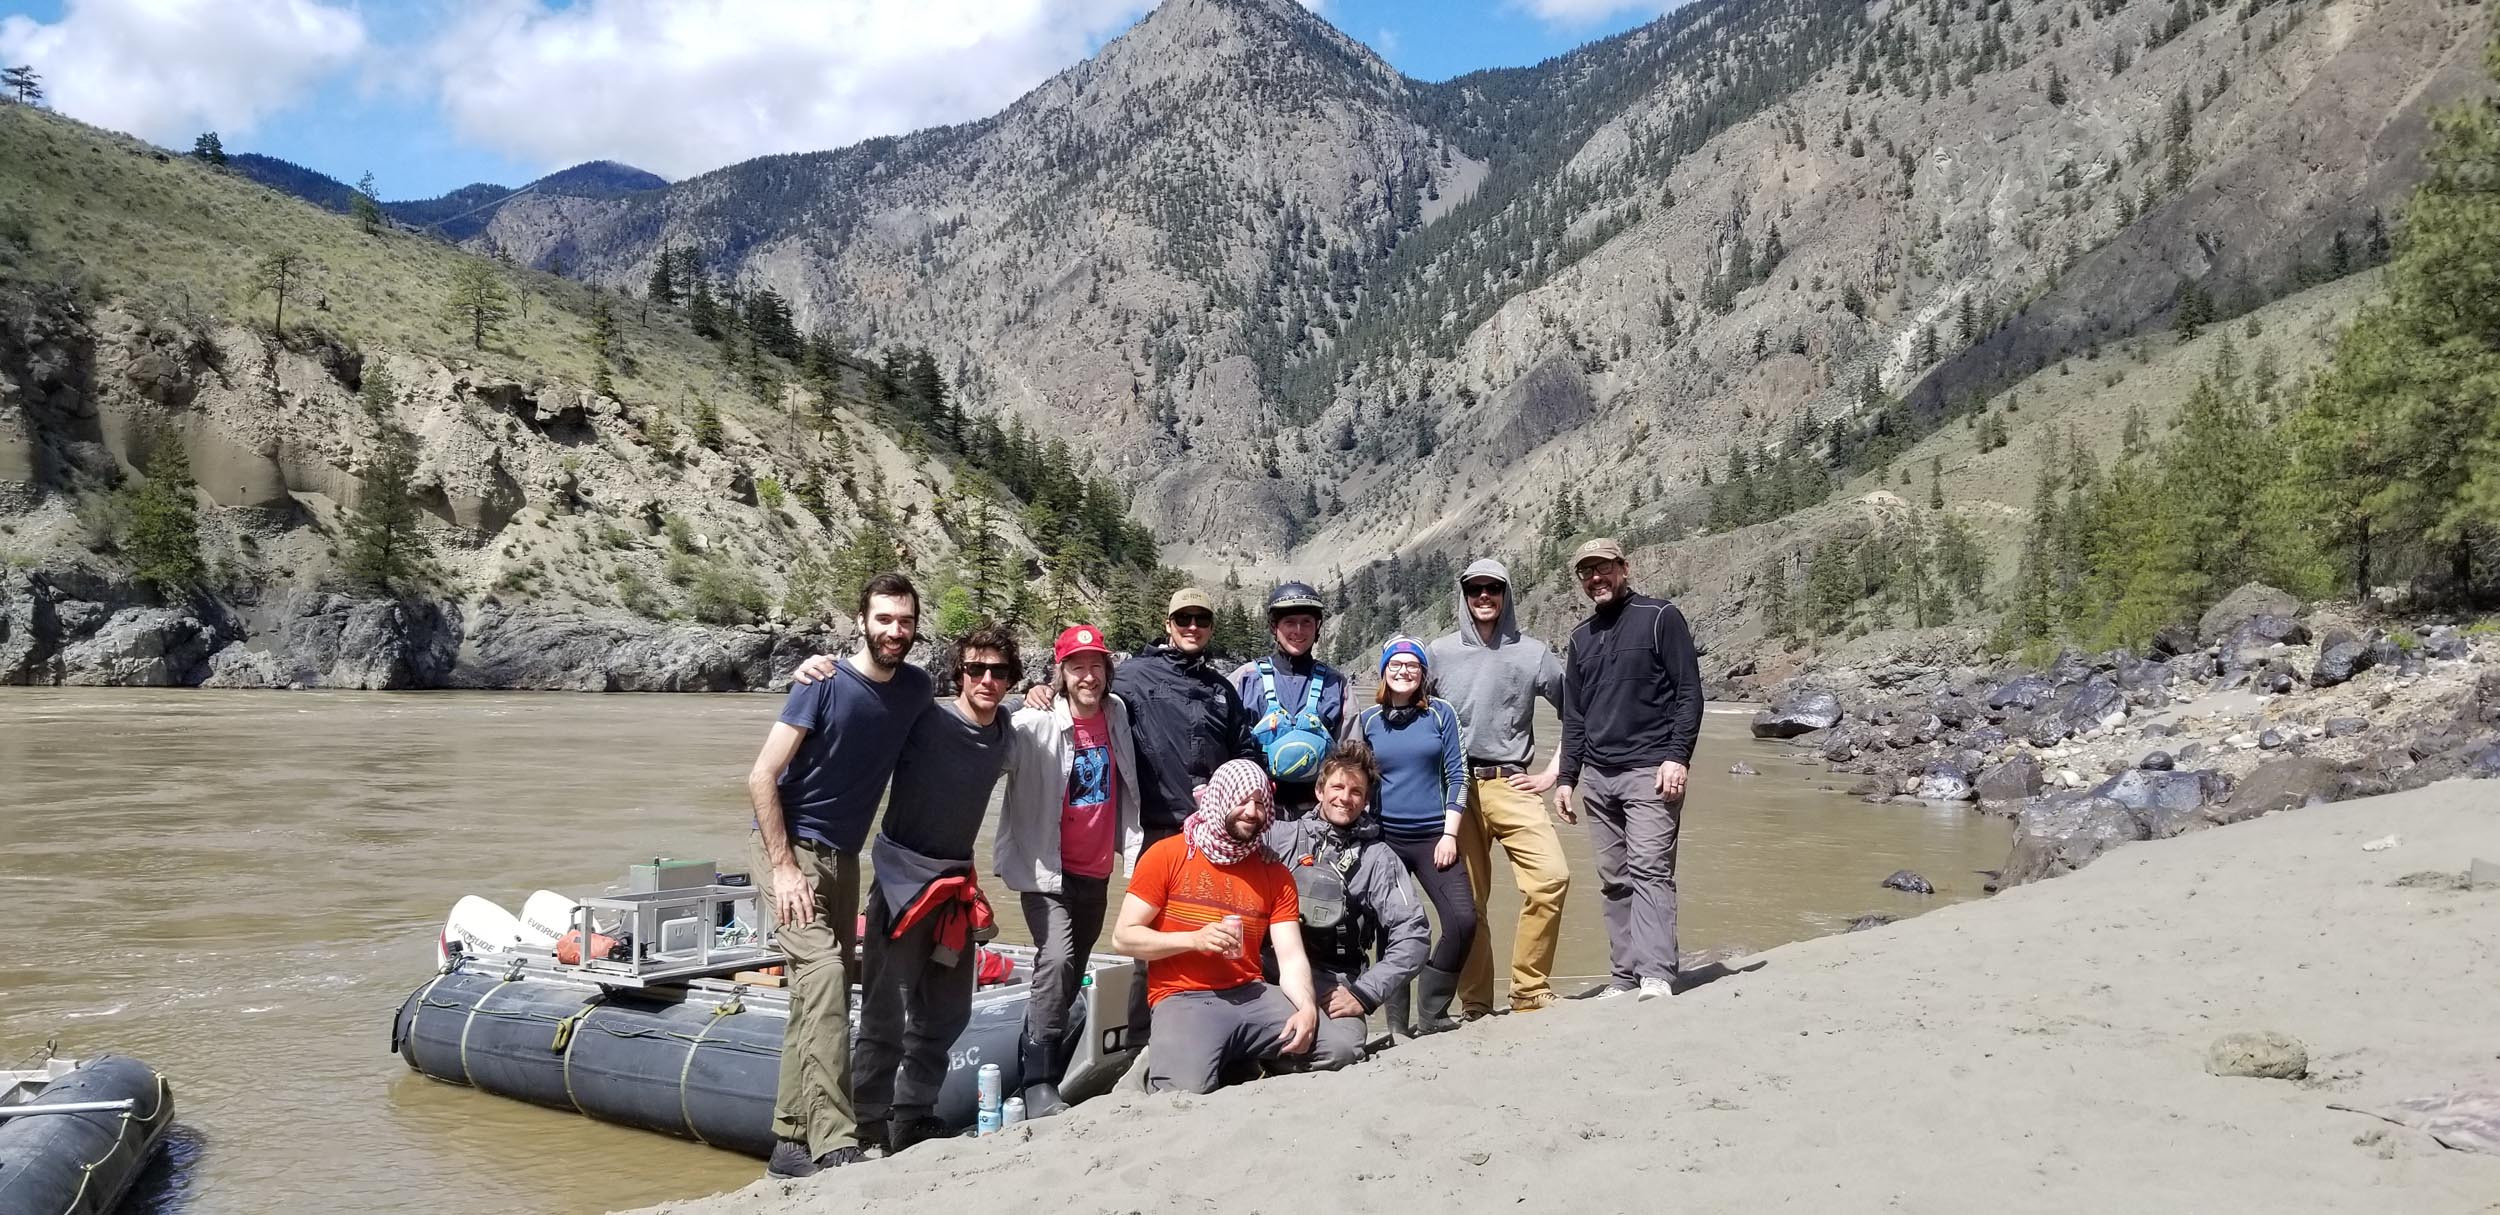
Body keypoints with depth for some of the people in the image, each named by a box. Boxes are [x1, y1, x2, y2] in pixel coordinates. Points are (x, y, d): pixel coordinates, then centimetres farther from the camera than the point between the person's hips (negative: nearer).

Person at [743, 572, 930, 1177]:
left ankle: (789, 1142, 18)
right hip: (790, 848, -7)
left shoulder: (916, 688, 3)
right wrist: (784, 868, -20)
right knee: (823, 971, -23)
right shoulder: (825, 684, -15)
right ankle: (833, 1143, -27)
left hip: (844, 857, 7)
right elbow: (761, 778, -16)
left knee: (824, 993, 9)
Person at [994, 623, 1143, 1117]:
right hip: (1047, 868, -6)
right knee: (1056, 960, -23)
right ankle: (1038, 1084, -19)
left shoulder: (1117, 715, 4)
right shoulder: (1036, 724, -13)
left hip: (1097, 871, 6)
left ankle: (1042, 1062, 31)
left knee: (1070, 973, 15)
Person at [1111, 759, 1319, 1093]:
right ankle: (1164, 1060, 5)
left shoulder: (1275, 875, 9)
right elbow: (1123, 937, -2)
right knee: (1186, 1090, -33)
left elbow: (1291, 957, 1)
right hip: (1182, 999, -4)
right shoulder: (1167, 855, 0)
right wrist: (1194, 939, -15)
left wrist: (1307, 1008, -20)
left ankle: (1237, 1062, 6)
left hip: (1250, 994, 4)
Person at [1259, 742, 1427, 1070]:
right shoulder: (1281, 835, 11)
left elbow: (1413, 933, 3)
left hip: (1332, 984, 0)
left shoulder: (1378, 858, 10)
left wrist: (1365, 993, -6)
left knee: (1341, 1049, -32)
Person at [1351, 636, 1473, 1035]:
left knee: (1463, 920, -13)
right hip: (1384, 837, 0)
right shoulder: (1368, 721, 6)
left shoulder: (1440, 713, 3)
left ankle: (1431, 1012, 2)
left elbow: (1457, 774, 1)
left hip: (1433, 836, 0)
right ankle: (1397, 1022, 12)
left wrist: (1449, 834, -6)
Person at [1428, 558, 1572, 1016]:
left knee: (1551, 877, -19)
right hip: (1457, 789, 0)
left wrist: (1552, 773, 6)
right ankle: (1475, 1004, 11)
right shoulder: (1440, 653, 8)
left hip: (1512, 786, 0)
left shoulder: (1532, 653, 7)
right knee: (1466, 900, 1)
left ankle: (1529, 991, -6)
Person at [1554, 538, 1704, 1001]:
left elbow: (1689, 692, -4)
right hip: (1597, 776, 6)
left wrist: (1677, 756, -14)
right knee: (1613, 880, 4)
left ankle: (1655, 976, -21)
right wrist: (1567, 777, 15)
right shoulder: (1582, 637, 18)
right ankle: (1623, 978, 6)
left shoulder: (1660, 618, 0)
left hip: (1650, 771, -6)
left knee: (1650, 870, -15)